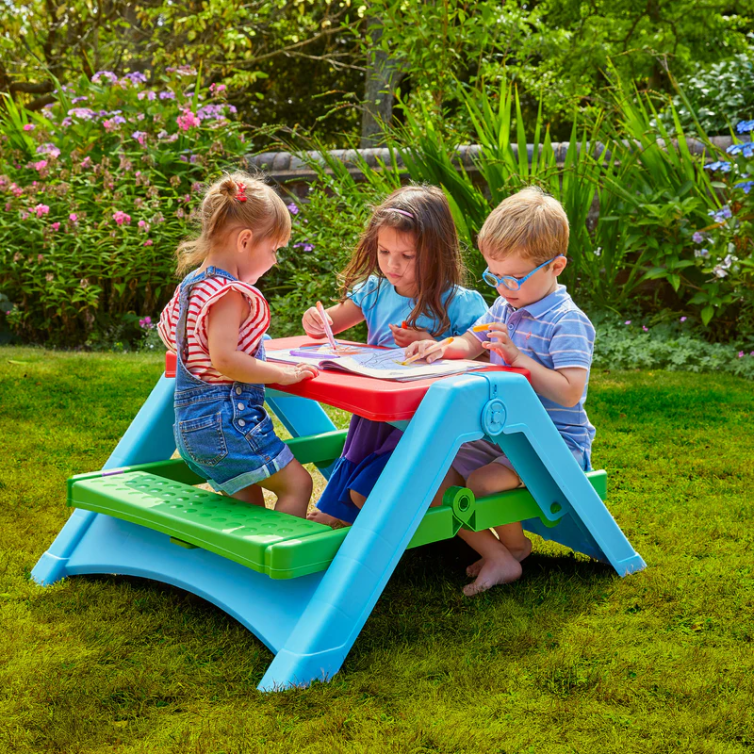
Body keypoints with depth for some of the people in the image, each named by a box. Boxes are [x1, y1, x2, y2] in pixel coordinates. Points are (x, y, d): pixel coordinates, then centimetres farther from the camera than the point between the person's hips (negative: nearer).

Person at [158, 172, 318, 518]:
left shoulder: (191, 284, 12)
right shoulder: (229, 294, -19)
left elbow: (167, 333, 28)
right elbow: (224, 359, -28)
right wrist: (282, 373, -23)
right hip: (224, 417, -10)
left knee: (248, 502, 19)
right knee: (296, 484, -6)